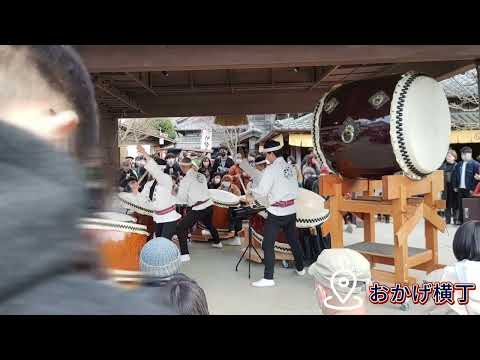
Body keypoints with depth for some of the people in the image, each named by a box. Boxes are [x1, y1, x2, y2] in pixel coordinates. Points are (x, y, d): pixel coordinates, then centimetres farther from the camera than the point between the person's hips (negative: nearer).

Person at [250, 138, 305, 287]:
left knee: (267, 245, -1)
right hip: (291, 210, 7)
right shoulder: (289, 167, 4)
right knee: (293, 240, 22)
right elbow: (295, 189, 10)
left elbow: (261, 192, -15)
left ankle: (268, 278, -2)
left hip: (276, 212, -7)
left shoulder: (271, 169, -14)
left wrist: (252, 191, 4)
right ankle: (300, 268, 38)